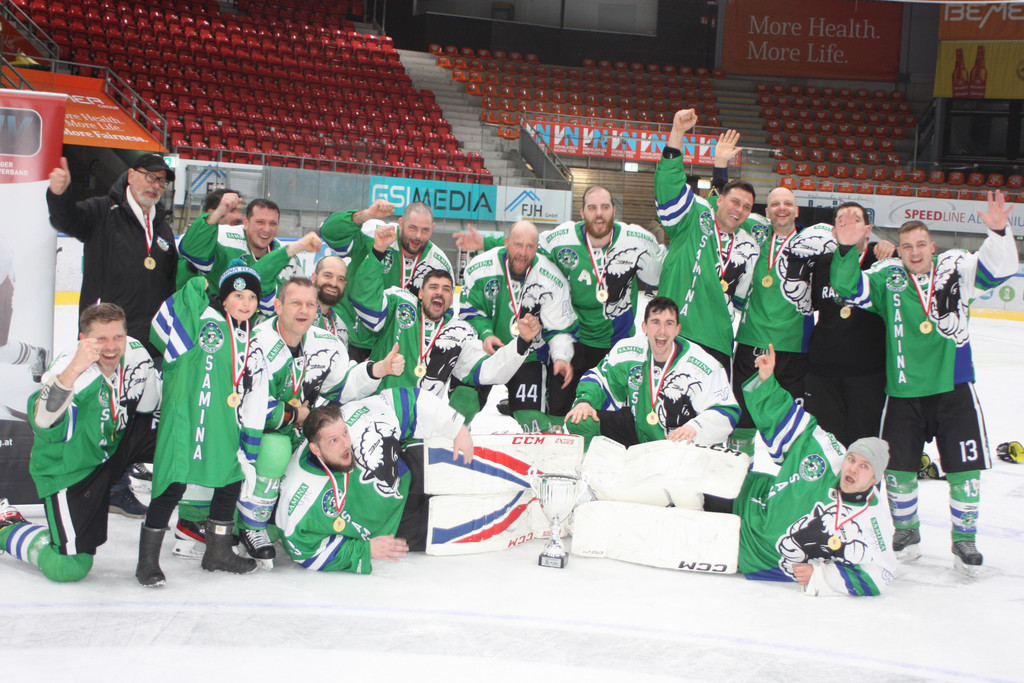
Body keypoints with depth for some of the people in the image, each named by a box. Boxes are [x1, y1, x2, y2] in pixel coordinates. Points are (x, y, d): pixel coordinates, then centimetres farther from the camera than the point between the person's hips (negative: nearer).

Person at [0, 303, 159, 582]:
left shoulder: (135, 353, -11)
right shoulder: (70, 366, -29)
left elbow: (150, 406, 7)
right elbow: (43, 422, -47)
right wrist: (71, 372, -58)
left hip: (111, 453, 6)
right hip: (66, 470, -6)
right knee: (69, 568, -9)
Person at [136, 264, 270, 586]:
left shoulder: (252, 341, 13)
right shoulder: (199, 316, -1)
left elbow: (256, 395, 12)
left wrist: (251, 438, 8)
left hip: (223, 426, 6)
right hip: (184, 418, -6)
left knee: (231, 482, 13)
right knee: (173, 486, -7)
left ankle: (219, 551, 31)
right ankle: (147, 560, 5)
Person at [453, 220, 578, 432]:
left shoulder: (551, 280, -14)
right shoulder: (480, 268, -13)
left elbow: (561, 327, -7)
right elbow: (470, 311, -5)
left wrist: (561, 357, -23)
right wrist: (485, 334, -23)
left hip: (530, 356, 0)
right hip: (484, 351, 1)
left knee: (531, 417, -7)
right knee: (461, 406, -9)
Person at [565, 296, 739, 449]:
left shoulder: (704, 366, -16)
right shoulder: (628, 351, -5)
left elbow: (727, 411, -14)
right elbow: (599, 376, 9)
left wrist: (695, 427, -32)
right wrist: (586, 400, -13)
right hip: (637, 429, 3)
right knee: (580, 422, -12)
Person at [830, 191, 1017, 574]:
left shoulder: (955, 269, 1)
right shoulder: (887, 278, 3)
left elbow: (998, 268, -11)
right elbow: (848, 287, -6)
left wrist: (998, 231, -29)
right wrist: (847, 250, -22)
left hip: (953, 389, -1)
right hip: (903, 393, 1)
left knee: (965, 469, -1)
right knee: (897, 467, 5)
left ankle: (965, 539, 17)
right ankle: (906, 528, 28)